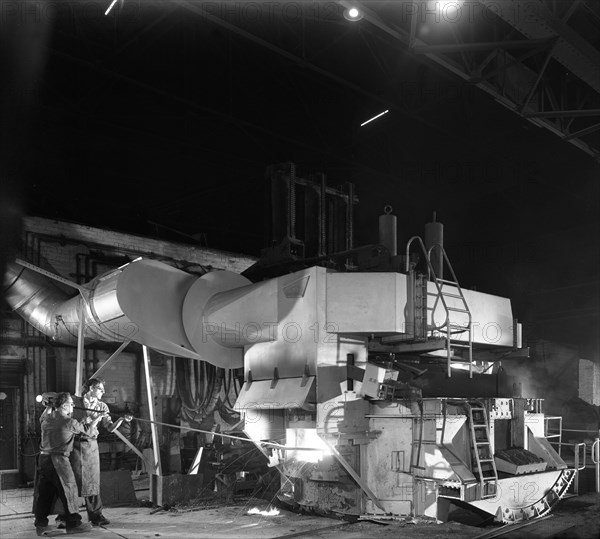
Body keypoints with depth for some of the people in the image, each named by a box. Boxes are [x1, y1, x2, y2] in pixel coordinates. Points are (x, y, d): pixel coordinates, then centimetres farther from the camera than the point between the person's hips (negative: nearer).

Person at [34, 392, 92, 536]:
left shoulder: (46, 418, 7)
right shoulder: (70, 423, -10)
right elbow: (84, 431, 7)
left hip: (43, 458, 7)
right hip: (59, 459, -7)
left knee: (43, 493, 12)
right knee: (69, 490, 3)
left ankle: (41, 525, 16)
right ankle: (73, 523, 8)